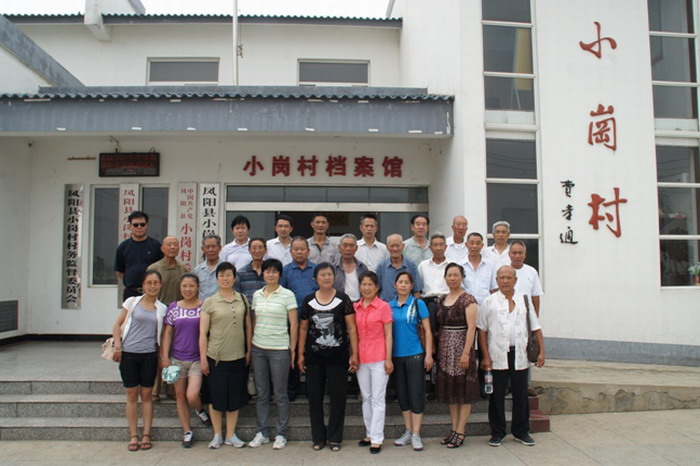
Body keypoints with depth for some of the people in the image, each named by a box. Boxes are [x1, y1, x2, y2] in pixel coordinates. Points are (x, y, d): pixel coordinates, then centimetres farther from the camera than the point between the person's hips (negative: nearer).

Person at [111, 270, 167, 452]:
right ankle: (133, 435, 14)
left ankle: (146, 435, 15)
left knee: (147, 395, 6)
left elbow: (161, 334, 9)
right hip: (128, 354, -1)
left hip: (149, 355, 1)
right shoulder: (132, 302, 2)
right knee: (132, 394, 5)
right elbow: (117, 324, 4)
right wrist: (117, 345, -6)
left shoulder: (162, 308, 6)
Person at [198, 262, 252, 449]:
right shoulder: (209, 302, -3)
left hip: (237, 357, 2)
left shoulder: (243, 300, 5)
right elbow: (203, 333, -3)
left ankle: (231, 435, 23)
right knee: (216, 396, 7)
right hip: (215, 357, -2)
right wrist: (203, 358, -6)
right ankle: (217, 435, 24)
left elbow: (248, 327, 10)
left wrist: (248, 351, 6)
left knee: (235, 396, 9)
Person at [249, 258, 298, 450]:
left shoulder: (287, 295, -6)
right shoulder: (257, 295, 8)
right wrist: (251, 344, 10)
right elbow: (254, 321, 15)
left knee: (280, 394, 3)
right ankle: (262, 432, 23)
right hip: (258, 348, 4)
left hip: (279, 349, -4)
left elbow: (294, 324, -5)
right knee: (261, 393, 11)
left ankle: (281, 434, 16)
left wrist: (292, 349, -6)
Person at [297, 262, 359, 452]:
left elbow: (351, 328, -4)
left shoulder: (343, 299, -4)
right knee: (314, 397, 9)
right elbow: (303, 328, 9)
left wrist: (354, 353, -9)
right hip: (314, 356, 2)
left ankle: (335, 438, 19)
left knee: (337, 397, 5)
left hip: (338, 356, -2)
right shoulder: (308, 301, 4)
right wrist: (300, 354, 5)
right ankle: (318, 437, 23)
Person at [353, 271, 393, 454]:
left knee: (378, 399, 2)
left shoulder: (384, 307, -6)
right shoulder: (355, 307, 6)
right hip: (361, 358, 5)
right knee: (366, 398, 14)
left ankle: (376, 439, 8)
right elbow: (354, 333, 11)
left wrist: (388, 359, -9)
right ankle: (369, 434, 26)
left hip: (378, 358, -4)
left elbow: (388, 335, -5)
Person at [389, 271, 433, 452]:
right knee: (402, 395, 10)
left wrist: (429, 354, -9)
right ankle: (408, 432, 22)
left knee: (416, 394, 0)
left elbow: (427, 330, -2)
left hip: (415, 355, -4)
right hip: (396, 356, 4)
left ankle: (416, 435, 9)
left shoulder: (418, 304, -3)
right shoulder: (390, 306, 6)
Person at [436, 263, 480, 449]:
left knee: (464, 391, 1)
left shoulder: (467, 299, -9)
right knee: (450, 390, 11)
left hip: (461, 347, -7)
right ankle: (454, 429, 20)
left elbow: (471, 328, -14)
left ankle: (461, 432, 8)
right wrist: (438, 349, 8)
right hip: (445, 349, 7)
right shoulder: (442, 300, 11)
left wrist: (466, 353, -19)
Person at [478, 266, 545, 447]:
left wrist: (541, 351, 1)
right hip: (497, 356, -2)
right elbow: (482, 331, -1)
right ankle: (497, 432, 18)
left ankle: (521, 431, 25)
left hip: (520, 355, 2)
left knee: (521, 394, 10)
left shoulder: (524, 300, 7)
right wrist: (485, 357, -7)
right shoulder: (489, 301, 0)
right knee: (497, 395, 5)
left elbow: (536, 327, 9)